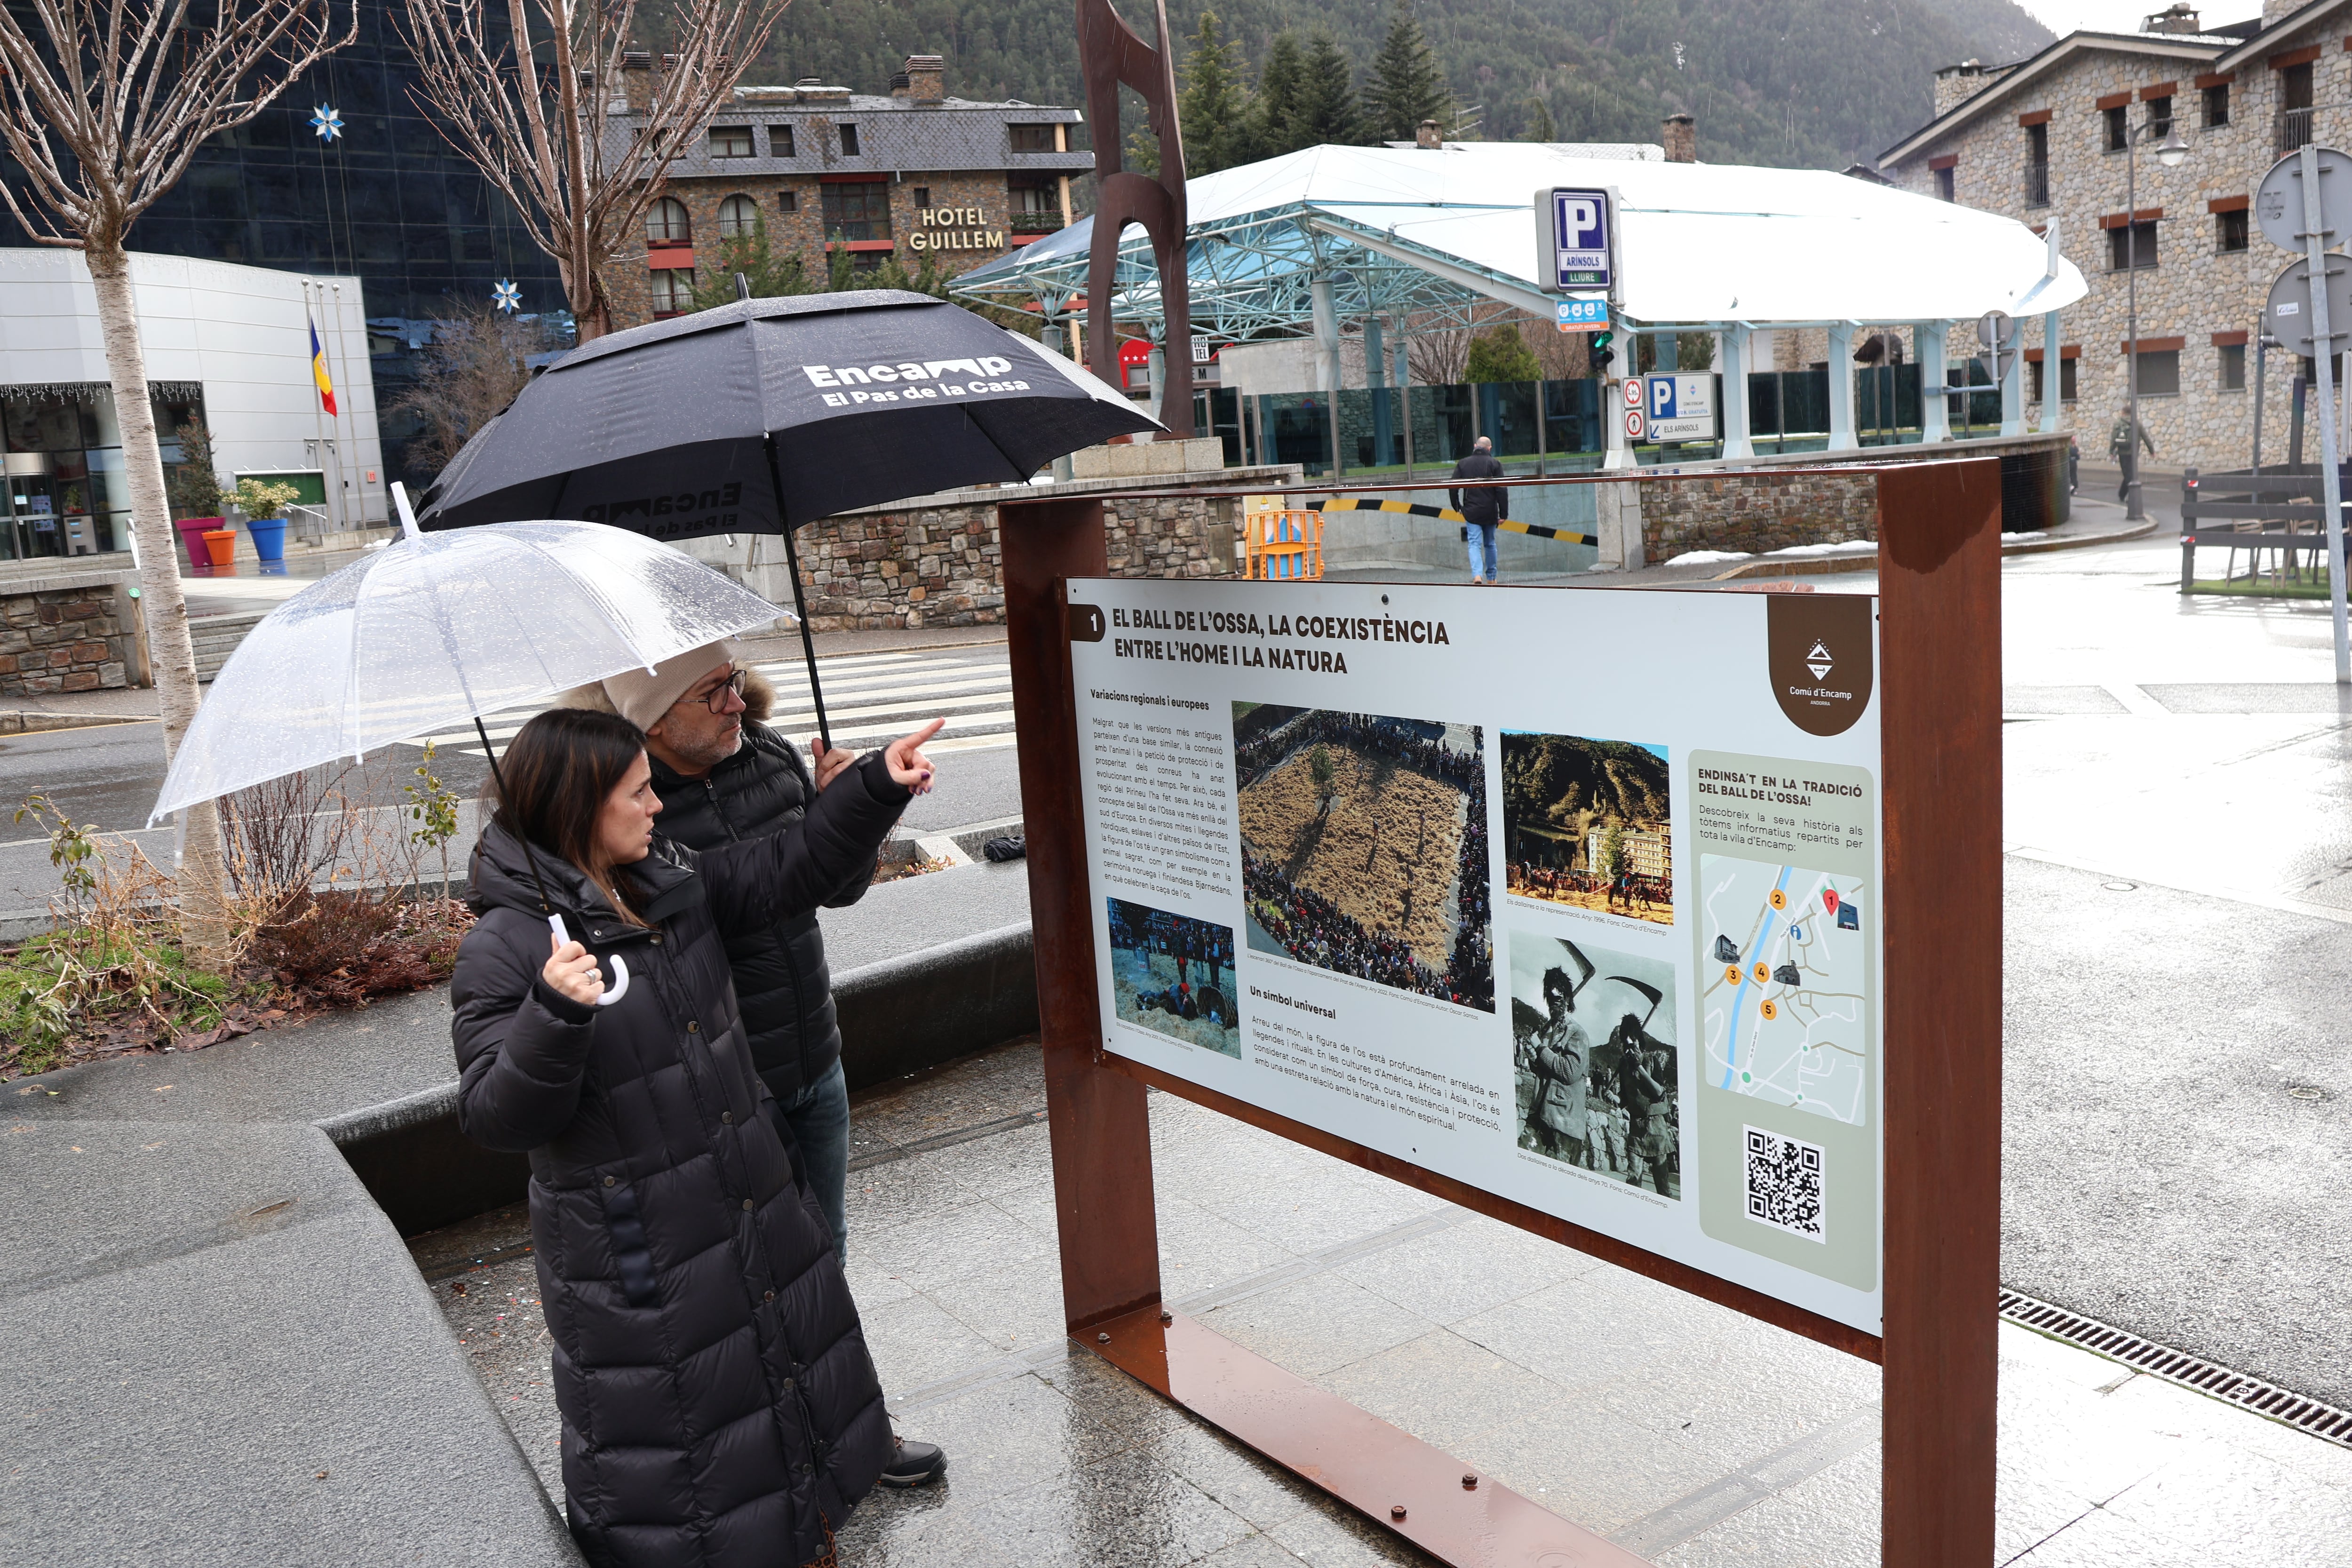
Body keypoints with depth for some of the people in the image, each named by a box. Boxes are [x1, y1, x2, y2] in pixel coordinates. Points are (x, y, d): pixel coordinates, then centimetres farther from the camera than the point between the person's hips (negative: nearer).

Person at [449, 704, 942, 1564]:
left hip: (756, 1202, 8)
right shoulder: (503, 950, -19)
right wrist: (555, 1014, -40)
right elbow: (497, 1117, -23)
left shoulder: (671, 880, 1)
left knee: (792, 1364, 23)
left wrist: (878, 783, 0)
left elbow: (788, 869, 10)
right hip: (637, 1259, -8)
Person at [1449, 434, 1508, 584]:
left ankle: (1477, 575, -25)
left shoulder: (1463, 464, 2)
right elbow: (1502, 491, -7)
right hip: (1490, 513, 0)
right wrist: (1503, 514, -4)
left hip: (1471, 512, 0)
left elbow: (1453, 488, 2)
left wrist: (1457, 507, 14)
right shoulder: (1494, 464, -3)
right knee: (1490, 544, 15)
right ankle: (1492, 577, 22)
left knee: (1475, 544, -3)